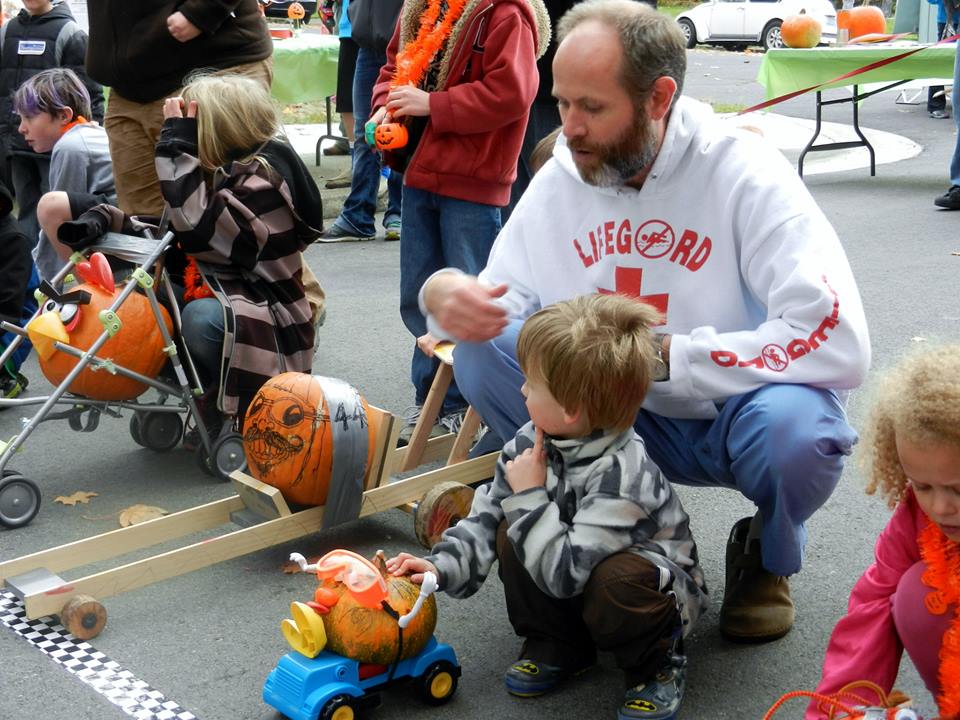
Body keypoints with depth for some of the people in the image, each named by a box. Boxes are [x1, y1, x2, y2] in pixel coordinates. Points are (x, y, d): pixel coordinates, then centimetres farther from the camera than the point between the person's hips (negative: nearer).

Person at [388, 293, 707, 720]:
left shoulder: (621, 475, -36)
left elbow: (565, 572, -37)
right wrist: (443, 566, -14)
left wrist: (530, 496, -32)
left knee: (615, 582, -38)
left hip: (657, 586, -7)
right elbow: (488, 515, -2)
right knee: (512, 536, -12)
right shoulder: (533, 442, -11)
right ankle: (557, 646, 6)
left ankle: (655, 665, -5)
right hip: (579, 571, 7)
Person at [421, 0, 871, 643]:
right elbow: (502, 300, -1)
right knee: (482, 351, -16)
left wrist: (661, 355, -28)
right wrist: (447, 296, -26)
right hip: (622, 419, 4)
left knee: (796, 430, -37)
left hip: (733, 411, -3)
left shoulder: (744, 173, -20)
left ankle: (767, 556, 1)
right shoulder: (561, 179, -4)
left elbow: (838, 342, -30)